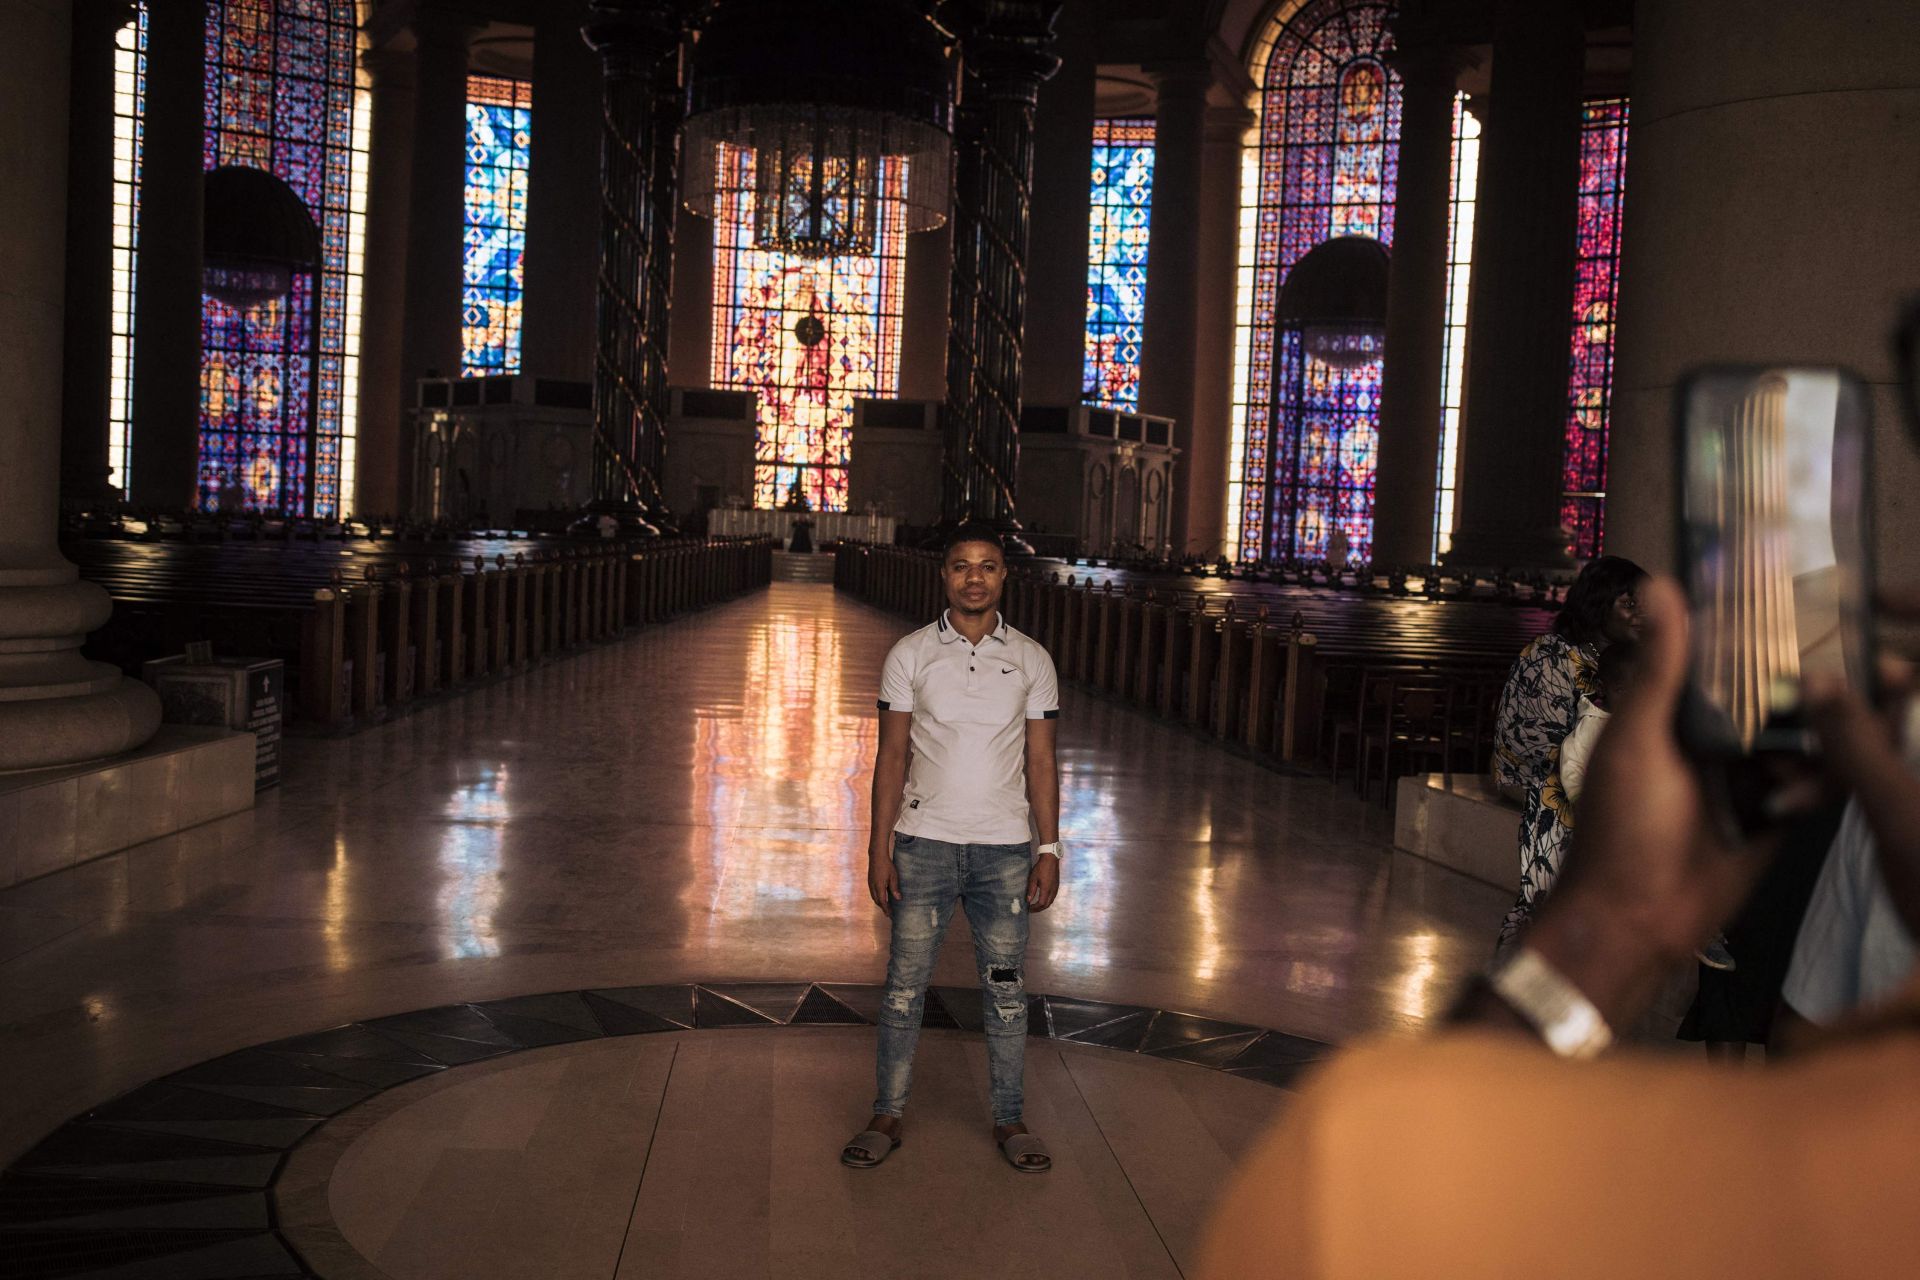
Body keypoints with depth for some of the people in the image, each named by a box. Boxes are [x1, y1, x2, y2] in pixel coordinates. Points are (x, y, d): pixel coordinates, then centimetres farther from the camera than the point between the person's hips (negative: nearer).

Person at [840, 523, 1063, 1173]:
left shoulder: (1031, 661, 5)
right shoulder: (910, 655, 2)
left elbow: (1041, 761, 6)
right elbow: (892, 755, 2)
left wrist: (1049, 849, 1)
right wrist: (880, 846, -4)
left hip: (1004, 849, 1)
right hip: (924, 844, -1)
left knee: (1006, 990, 7)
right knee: (904, 985, 4)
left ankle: (1008, 1119, 19)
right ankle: (888, 1115, 17)